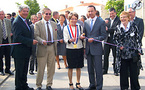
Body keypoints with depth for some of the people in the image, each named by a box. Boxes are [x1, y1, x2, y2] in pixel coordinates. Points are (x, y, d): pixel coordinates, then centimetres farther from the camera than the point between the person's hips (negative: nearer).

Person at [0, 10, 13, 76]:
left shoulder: (8, 21, 8)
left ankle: (7, 69, 20)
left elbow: (11, 29, 19)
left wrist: (10, 34, 4)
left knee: (8, 56, 8)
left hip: (8, 40, 3)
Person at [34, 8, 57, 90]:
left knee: (51, 68, 9)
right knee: (41, 68, 0)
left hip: (52, 48, 5)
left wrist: (55, 45, 10)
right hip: (42, 48, -4)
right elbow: (36, 36, -10)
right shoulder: (38, 24, -2)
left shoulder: (54, 24, 14)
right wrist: (42, 41, -27)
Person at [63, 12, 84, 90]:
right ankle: (71, 84, 15)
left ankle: (78, 83, 20)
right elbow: (65, 39, -7)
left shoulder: (80, 27, 7)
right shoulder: (66, 28, 1)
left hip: (79, 49, 2)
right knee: (70, 67, 3)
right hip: (70, 49, -2)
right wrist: (69, 40, -27)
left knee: (79, 67, 8)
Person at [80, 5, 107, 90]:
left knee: (98, 69, -2)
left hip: (97, 48, -5)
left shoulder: (101, 22, -4)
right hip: (88, 49, 5)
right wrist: (83, 36, -5)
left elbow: (104, 36, -8)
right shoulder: (86, 22, 11)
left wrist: (94, 39, -19)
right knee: (90, 69, 14)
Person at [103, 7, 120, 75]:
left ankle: (115, 70, 15)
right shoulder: (107, 19, 13)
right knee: (105, 55, 7)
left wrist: (108, 30, -16)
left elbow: (116, 29, -16)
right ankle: (105, 69, 16)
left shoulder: (118, 20, -4)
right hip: (107, 40, 4)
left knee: (115, 55, 4)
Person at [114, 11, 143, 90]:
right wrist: (119, 45, -5)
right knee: (123, 72, 7)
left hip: (133, 52, -1)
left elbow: (138, 38, 2)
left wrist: (139, 50, -1)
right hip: (122, 53, 2)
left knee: (134, 71, 3)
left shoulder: (133, 26, 0)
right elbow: (115, 38, 13)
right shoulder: (118, 28, 5)